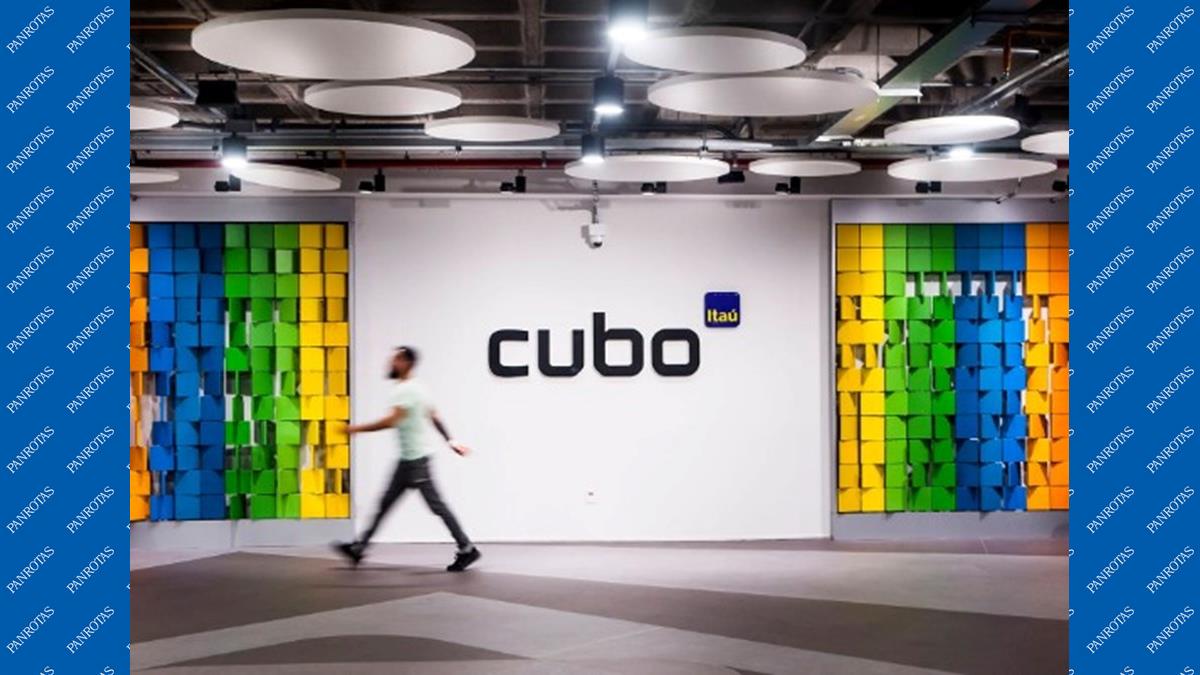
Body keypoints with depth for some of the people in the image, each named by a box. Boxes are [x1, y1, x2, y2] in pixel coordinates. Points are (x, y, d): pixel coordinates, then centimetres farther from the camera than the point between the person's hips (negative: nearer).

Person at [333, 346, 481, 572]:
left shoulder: (406, 390, -18)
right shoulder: (416, 388, 15)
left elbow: (391, 421, -28)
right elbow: (434, 417, 18)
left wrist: (358, 428, -22)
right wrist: (451, 441, 20)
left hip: (415, 458, -10)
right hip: (408, 459, 10)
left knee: (436, 505, -5)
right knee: (386, 503, 11)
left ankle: (467, 550, 0)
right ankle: (359, 547, 15)